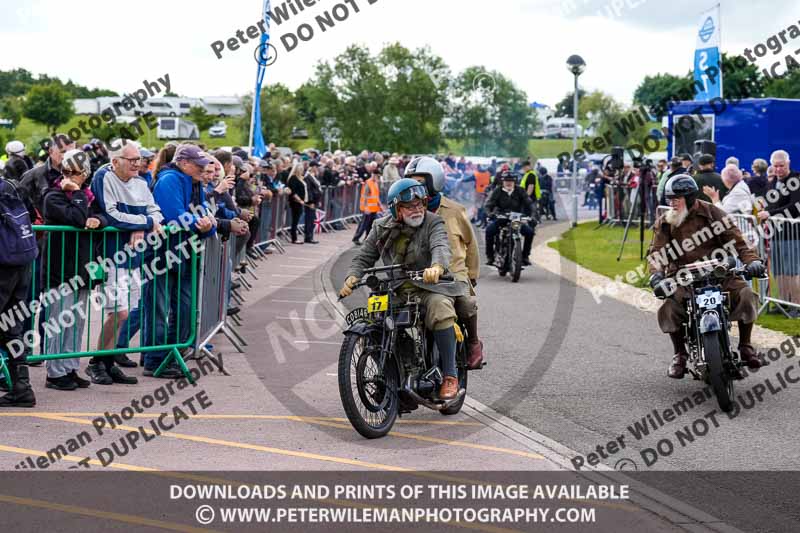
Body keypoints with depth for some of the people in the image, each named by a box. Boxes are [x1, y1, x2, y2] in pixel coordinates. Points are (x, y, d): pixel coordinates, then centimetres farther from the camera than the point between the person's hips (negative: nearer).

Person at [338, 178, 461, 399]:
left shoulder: (433, 223, -3)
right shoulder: (382, 228, 9)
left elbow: (441, 247, -23)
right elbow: (364, 257, 10)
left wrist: (437, 267, -47)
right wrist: (352, 277, -12)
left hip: (428, 286, -4)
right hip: (392, 290, 4)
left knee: (441, 309, -34)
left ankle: (450, 375, -24)